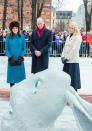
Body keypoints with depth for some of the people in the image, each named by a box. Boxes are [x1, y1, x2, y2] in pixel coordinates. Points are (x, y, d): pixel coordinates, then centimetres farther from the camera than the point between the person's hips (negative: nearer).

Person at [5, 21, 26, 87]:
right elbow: (7, 49, 1)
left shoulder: (22, 37, 2)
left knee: (20, 76, 3)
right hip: (11, 60, 0)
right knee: (12, 76, 2)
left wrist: (21, 56, -11)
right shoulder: (8, 37, 0)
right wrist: (10, 57, -12)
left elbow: (24, 48, 3)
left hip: (19, 60, 0)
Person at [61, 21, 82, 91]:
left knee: (73, 78, -4)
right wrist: (63, 57, 3)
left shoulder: (78, 37, -7)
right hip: (66, 61, 7)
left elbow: (74, 49, -14)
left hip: (73, 61, -7)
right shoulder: (68, 37, 17)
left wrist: (67, 58, -14)